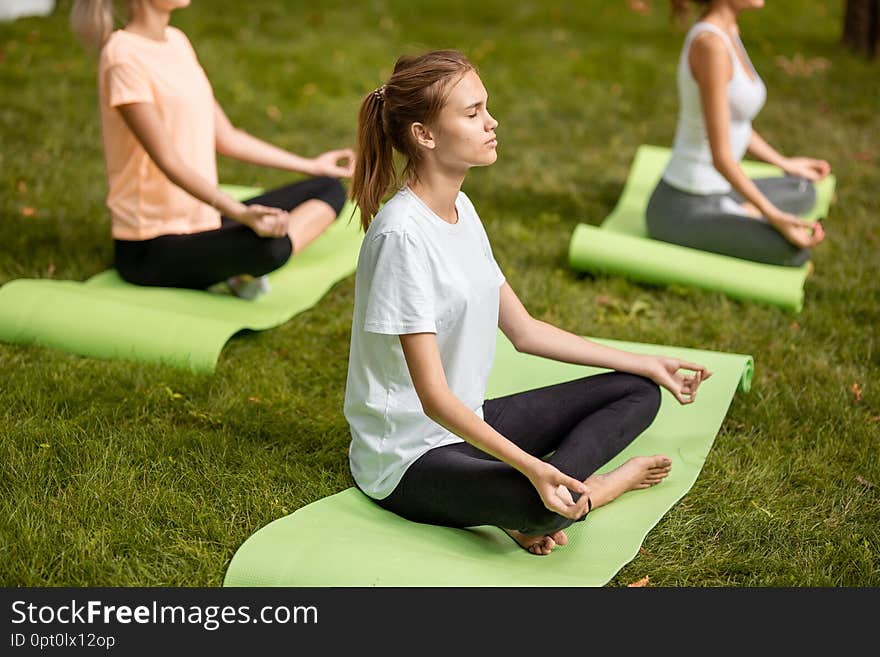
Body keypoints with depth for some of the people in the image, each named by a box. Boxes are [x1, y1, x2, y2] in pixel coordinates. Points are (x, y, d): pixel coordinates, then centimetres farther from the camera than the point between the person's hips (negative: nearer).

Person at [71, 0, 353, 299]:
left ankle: (247, 268, -8)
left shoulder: (176, 41, 11)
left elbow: (225, 137, 16)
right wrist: (241, 214, -37)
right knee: (268, 247, -38)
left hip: (202, 222, 10)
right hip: (151, 251, -10)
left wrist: (312, 165, 21)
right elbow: (168, 161, -24)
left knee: (331, 189, 9)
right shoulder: (123, 57, -17)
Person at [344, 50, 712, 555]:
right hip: (409, 455, -10)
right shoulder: (401, 234, -23)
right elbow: (434, 398, -25)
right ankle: (603, 485, -4)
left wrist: (646, 365, 15)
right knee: (545, 507, -37)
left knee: (638, 393, 9)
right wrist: (529, 466, -36)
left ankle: (548, 491, -11)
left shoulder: (460, 208, 6)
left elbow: (524, 330, 13)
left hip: (469, 422, 10)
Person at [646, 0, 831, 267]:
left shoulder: (728, 31, 6)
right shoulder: (710, 45, -25)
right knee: (795, 251, -25)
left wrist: (786, 164, 28)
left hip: (705, 197, 10)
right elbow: (721, 157, -26)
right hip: (681, 215, -10)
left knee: (805, 192, 25)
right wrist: (775, 218, -27)